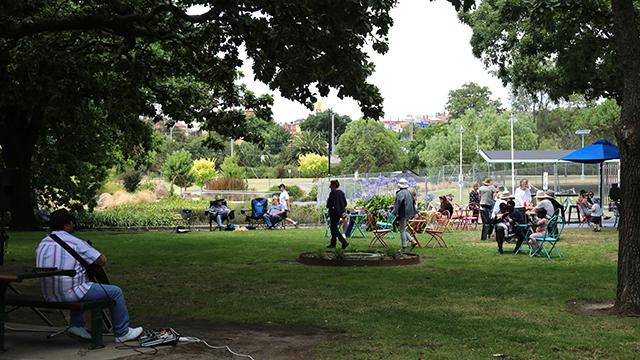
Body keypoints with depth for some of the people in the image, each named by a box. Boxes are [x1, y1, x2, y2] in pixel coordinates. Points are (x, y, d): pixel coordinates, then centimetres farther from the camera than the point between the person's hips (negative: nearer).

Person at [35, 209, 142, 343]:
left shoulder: (42, 244, 10)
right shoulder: (75, 243, -12)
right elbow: (102, 260, -10)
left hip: (48, 296, 8)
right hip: (69, 294, -8)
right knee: (115, 292, 5)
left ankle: (76, 325, 27)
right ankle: (122, 333, 14)